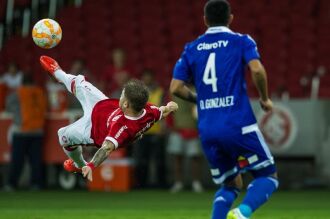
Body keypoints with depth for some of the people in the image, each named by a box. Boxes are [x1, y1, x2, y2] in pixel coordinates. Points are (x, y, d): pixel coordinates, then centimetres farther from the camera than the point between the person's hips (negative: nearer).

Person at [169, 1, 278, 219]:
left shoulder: (191, 49, 13)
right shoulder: (241, 41, 4)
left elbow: (176, 87, 8)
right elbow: (257, 69, -14)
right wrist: (265, 99, 2)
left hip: (207, 130, 4)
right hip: (238, 125, -4)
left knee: (230, 185, 20)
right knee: (268, 176, 8)